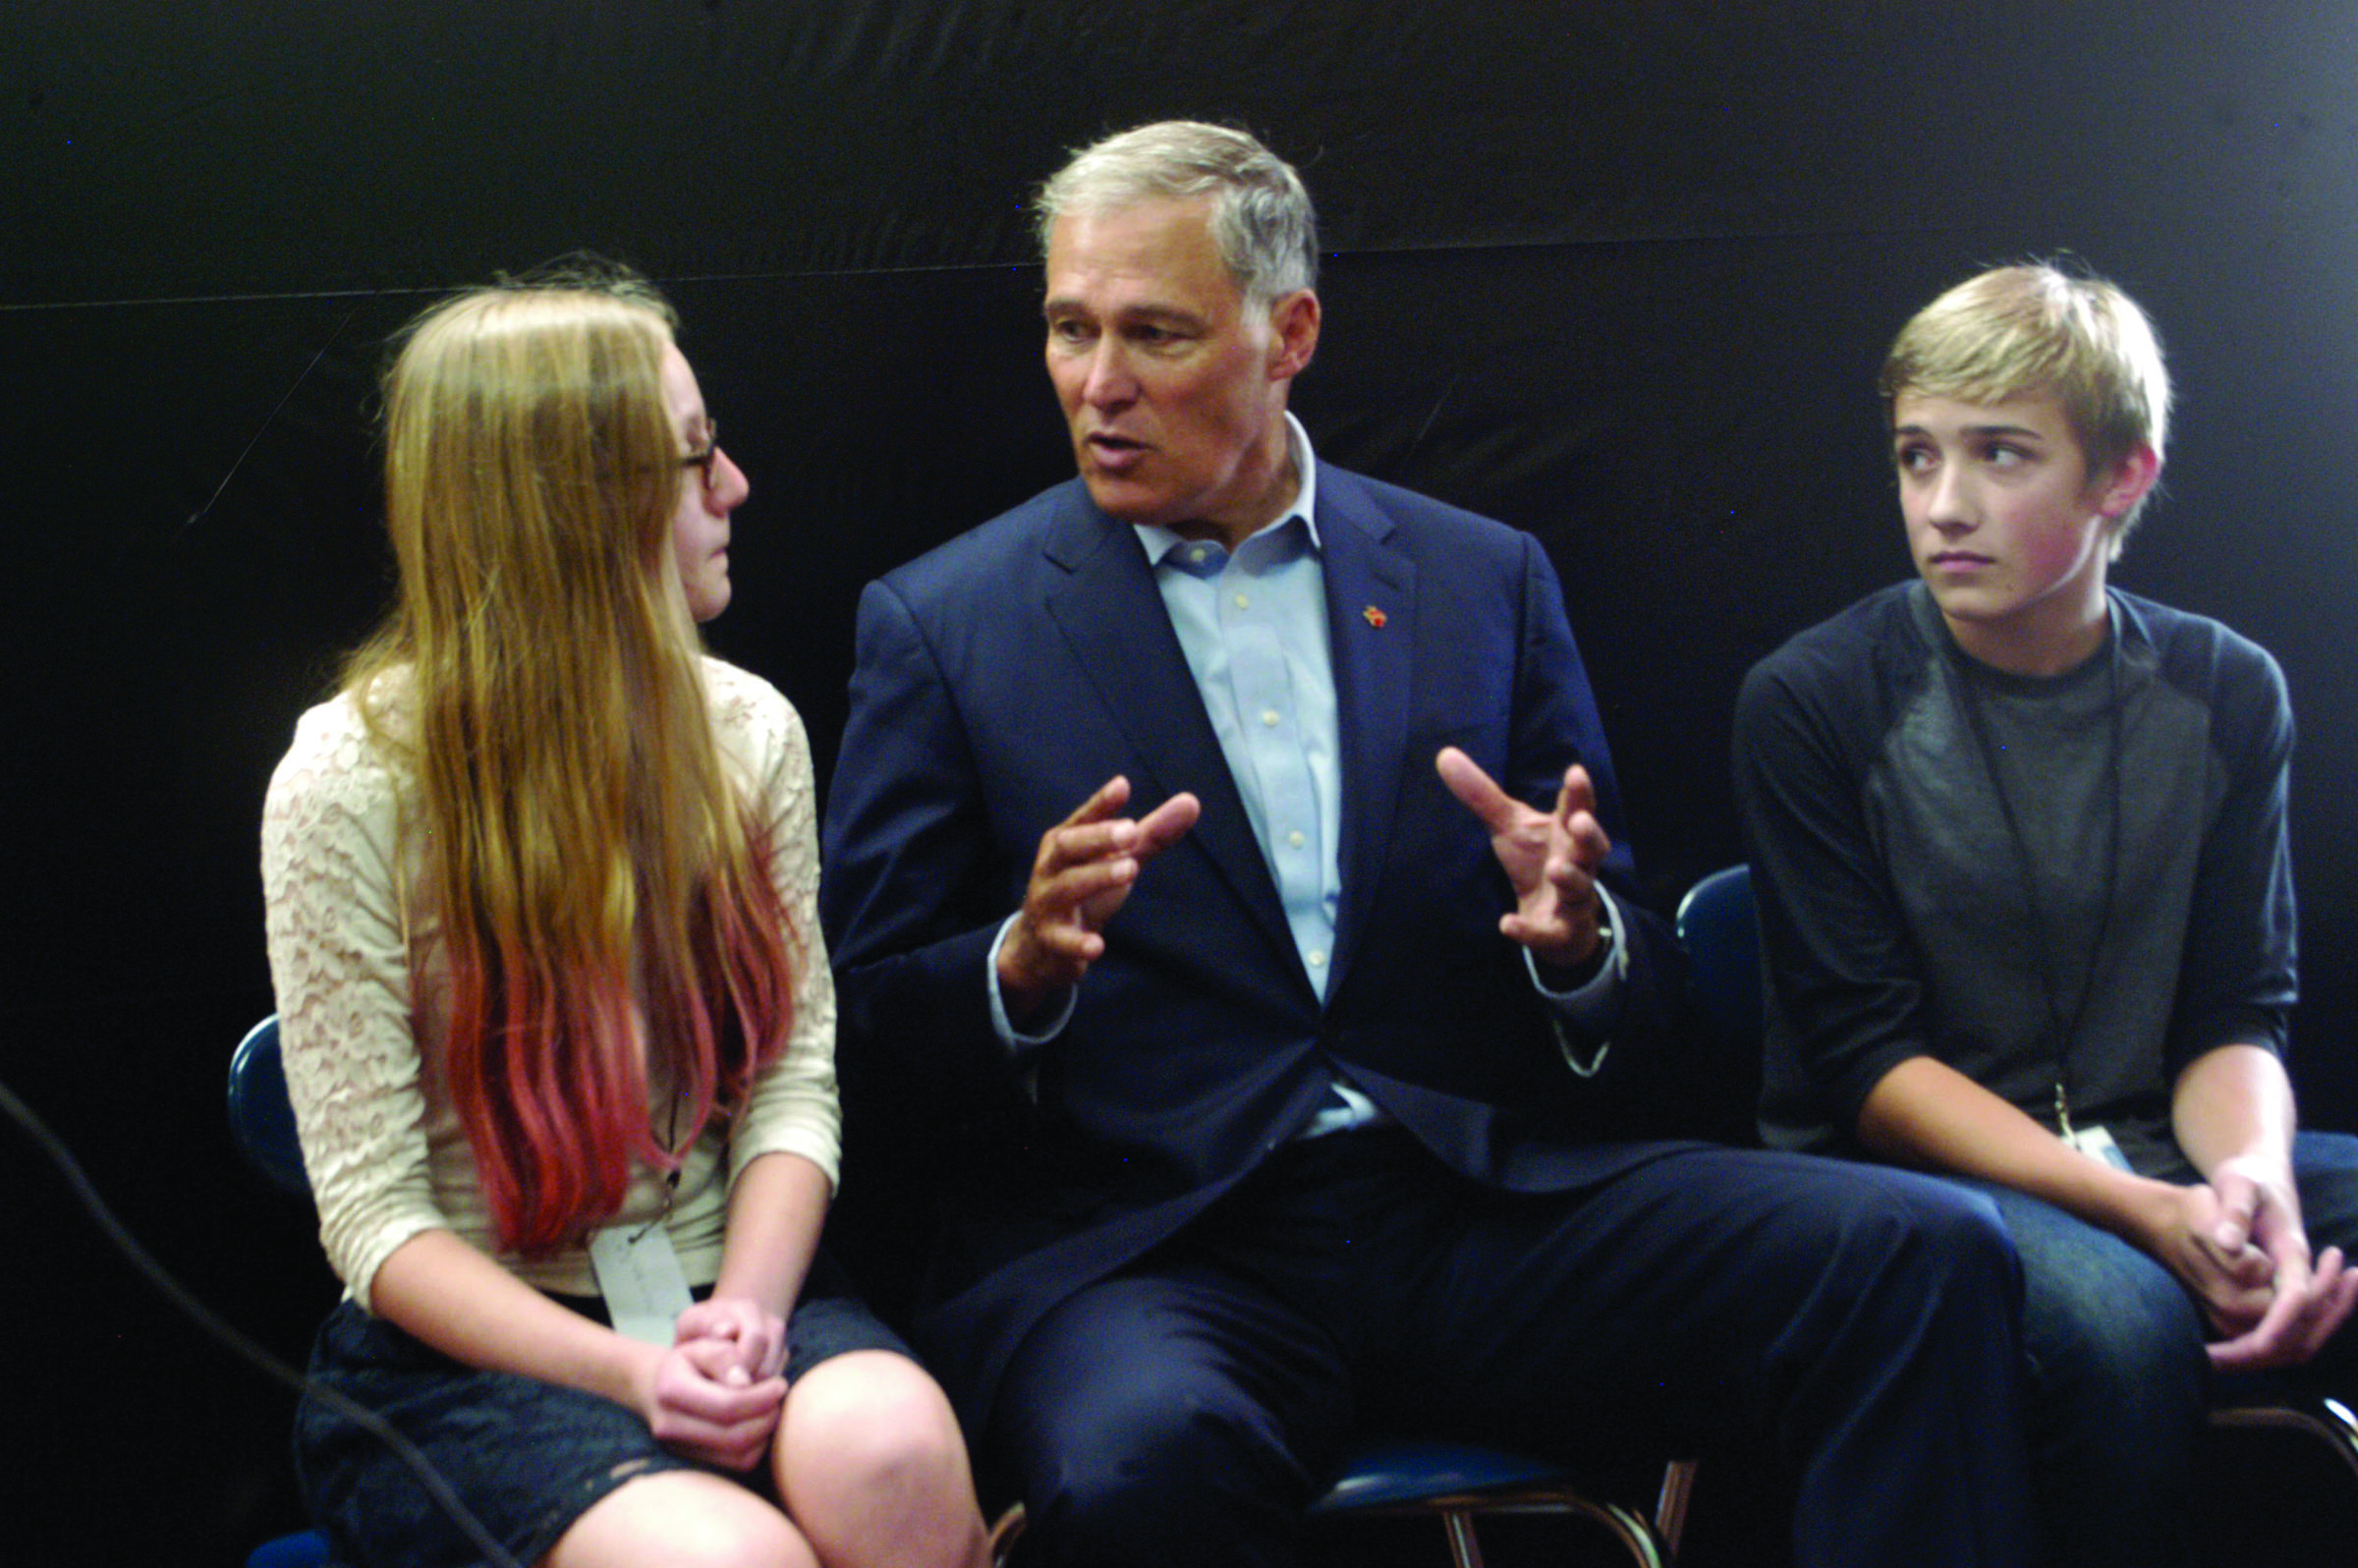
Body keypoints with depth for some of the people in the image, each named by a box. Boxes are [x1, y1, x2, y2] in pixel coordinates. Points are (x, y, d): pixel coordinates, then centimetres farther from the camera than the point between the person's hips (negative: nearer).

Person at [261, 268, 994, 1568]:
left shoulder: (747, 732, 6)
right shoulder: (350, 786, -7)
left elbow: (794, 1080, 4)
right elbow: (375, 1213, -9)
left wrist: (745, 1308, -17)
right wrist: (626, 1372, -23)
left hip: (719, 1293, 4)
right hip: (466, 1348, -4)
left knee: (888, 1447, -31)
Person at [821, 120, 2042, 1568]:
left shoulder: (1485, 581, 14)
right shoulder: (942, 622, 9)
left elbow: (1646, 1012, 15)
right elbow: (869, 1029, 6)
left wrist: (1578, 945, -9)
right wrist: (1021, 969, -16)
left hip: (1476, 1211, 3)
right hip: (1135, 1243, -2)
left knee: (1925, 1256, -21)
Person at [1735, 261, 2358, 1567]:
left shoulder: (2223, 697, 6)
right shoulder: (1813, 702, -6)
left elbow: (2236, 1017, 6)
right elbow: (1862, 1058, -9)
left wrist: (2247, 1179, -18)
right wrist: (2140, 1211, -21)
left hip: (2150, 1156, 4)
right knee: (2120, 1321, -35)